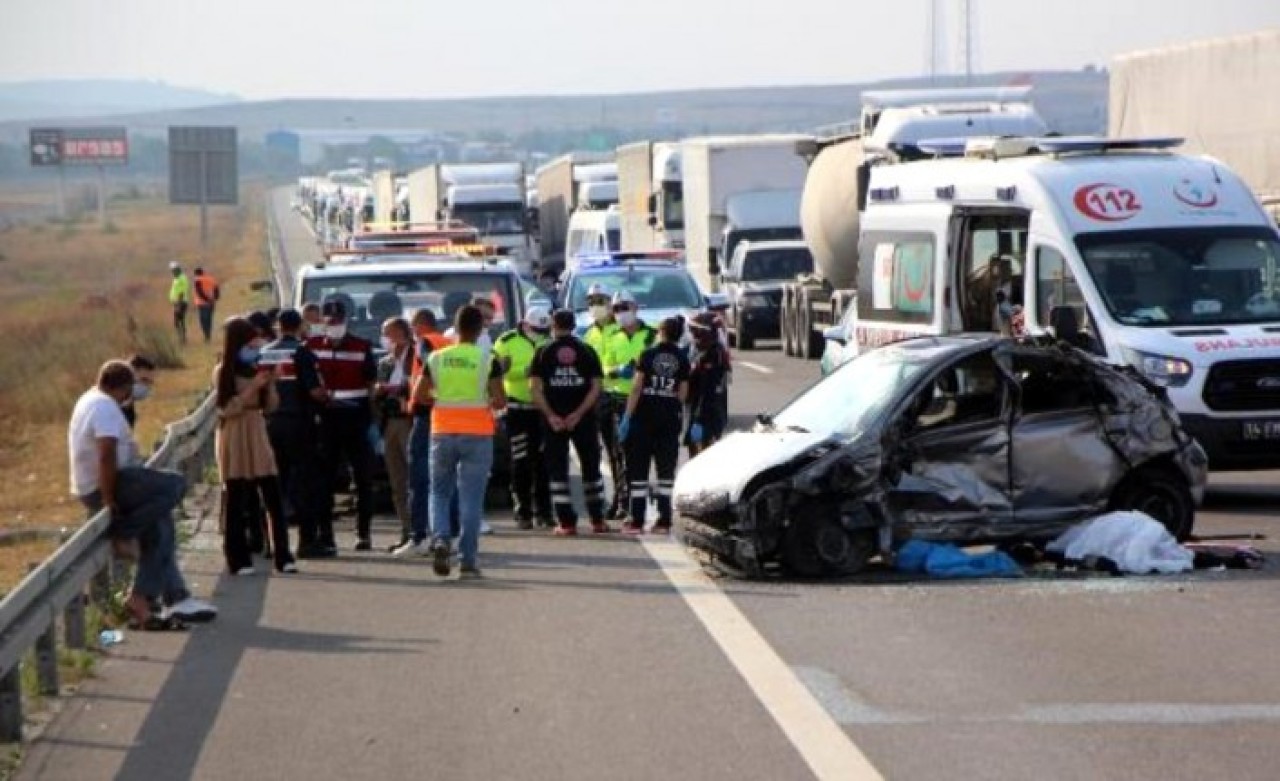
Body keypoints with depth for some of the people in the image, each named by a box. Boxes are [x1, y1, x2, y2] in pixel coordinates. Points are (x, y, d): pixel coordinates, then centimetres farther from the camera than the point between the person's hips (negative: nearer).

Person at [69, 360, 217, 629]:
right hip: (105, 486, -11)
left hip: (89, 488, 11)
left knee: (159, 526, 12)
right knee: (176, 485, -16)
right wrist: (109, 499, -24)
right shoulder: (106, 408, -17)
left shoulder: (90, 400, 18)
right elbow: (106, 456, -28)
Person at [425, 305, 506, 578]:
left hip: (443, 433, 2)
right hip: (477, 435, -2)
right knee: (471, 498, 3)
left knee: (440, 492, 15)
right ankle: (467, 560, 2)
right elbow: (500, 401, -11)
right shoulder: (487, 360, -6)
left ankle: (440, 539, -10)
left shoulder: (436, 358, 1)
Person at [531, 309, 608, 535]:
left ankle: (567, 522, -2)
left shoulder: (544, 352, 2)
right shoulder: (587, 351, 4)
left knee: (558, 469, 3)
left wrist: (550, 415, -9)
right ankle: (598, 520, 15)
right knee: (591, 466, 13)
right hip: (584, 419, 1)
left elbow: (536, 388, -7)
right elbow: (595, 387, -4)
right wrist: (579, 413, -8)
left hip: (554, 418, -1)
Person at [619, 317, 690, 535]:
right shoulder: (682, 359, 1)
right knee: (666, 468, 6)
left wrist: (627, 417, -6)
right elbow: (682, 394, 0)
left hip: (645, 416, -2)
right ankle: (664, 521, 2)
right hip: (670, 418, 2)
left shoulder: (648, 355, -4)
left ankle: (637, 521, 0)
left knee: (638, 469, 4)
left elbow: (637, 388, -7)